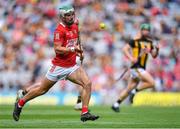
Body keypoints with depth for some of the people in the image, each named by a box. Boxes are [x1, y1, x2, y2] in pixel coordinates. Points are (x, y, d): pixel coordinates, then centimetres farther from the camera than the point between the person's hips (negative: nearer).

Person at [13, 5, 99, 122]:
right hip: (59, 67, -6)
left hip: (72, 66, 6)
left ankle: (85, 113, -12)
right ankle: (20, 103, 27)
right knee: (42, 89, 6)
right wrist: (72, 48, -33)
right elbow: (57, 49, -23)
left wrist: (78, 49, 9)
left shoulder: (75, 27, 9)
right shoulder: (60, 30, -15)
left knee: (87, 83, -14)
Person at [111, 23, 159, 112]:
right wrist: (131, 58, -24)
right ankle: (134, 91, -4)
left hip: (142, 68, 7)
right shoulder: (135, 41, -7)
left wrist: (156, 50, -5)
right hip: (136, 67, -7)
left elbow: (154, 55, 16)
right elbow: (125, 49, -10)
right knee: (151, 83, -18)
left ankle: (116, 105, 17)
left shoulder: (149, 43, 14)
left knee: (129, 88, 10)